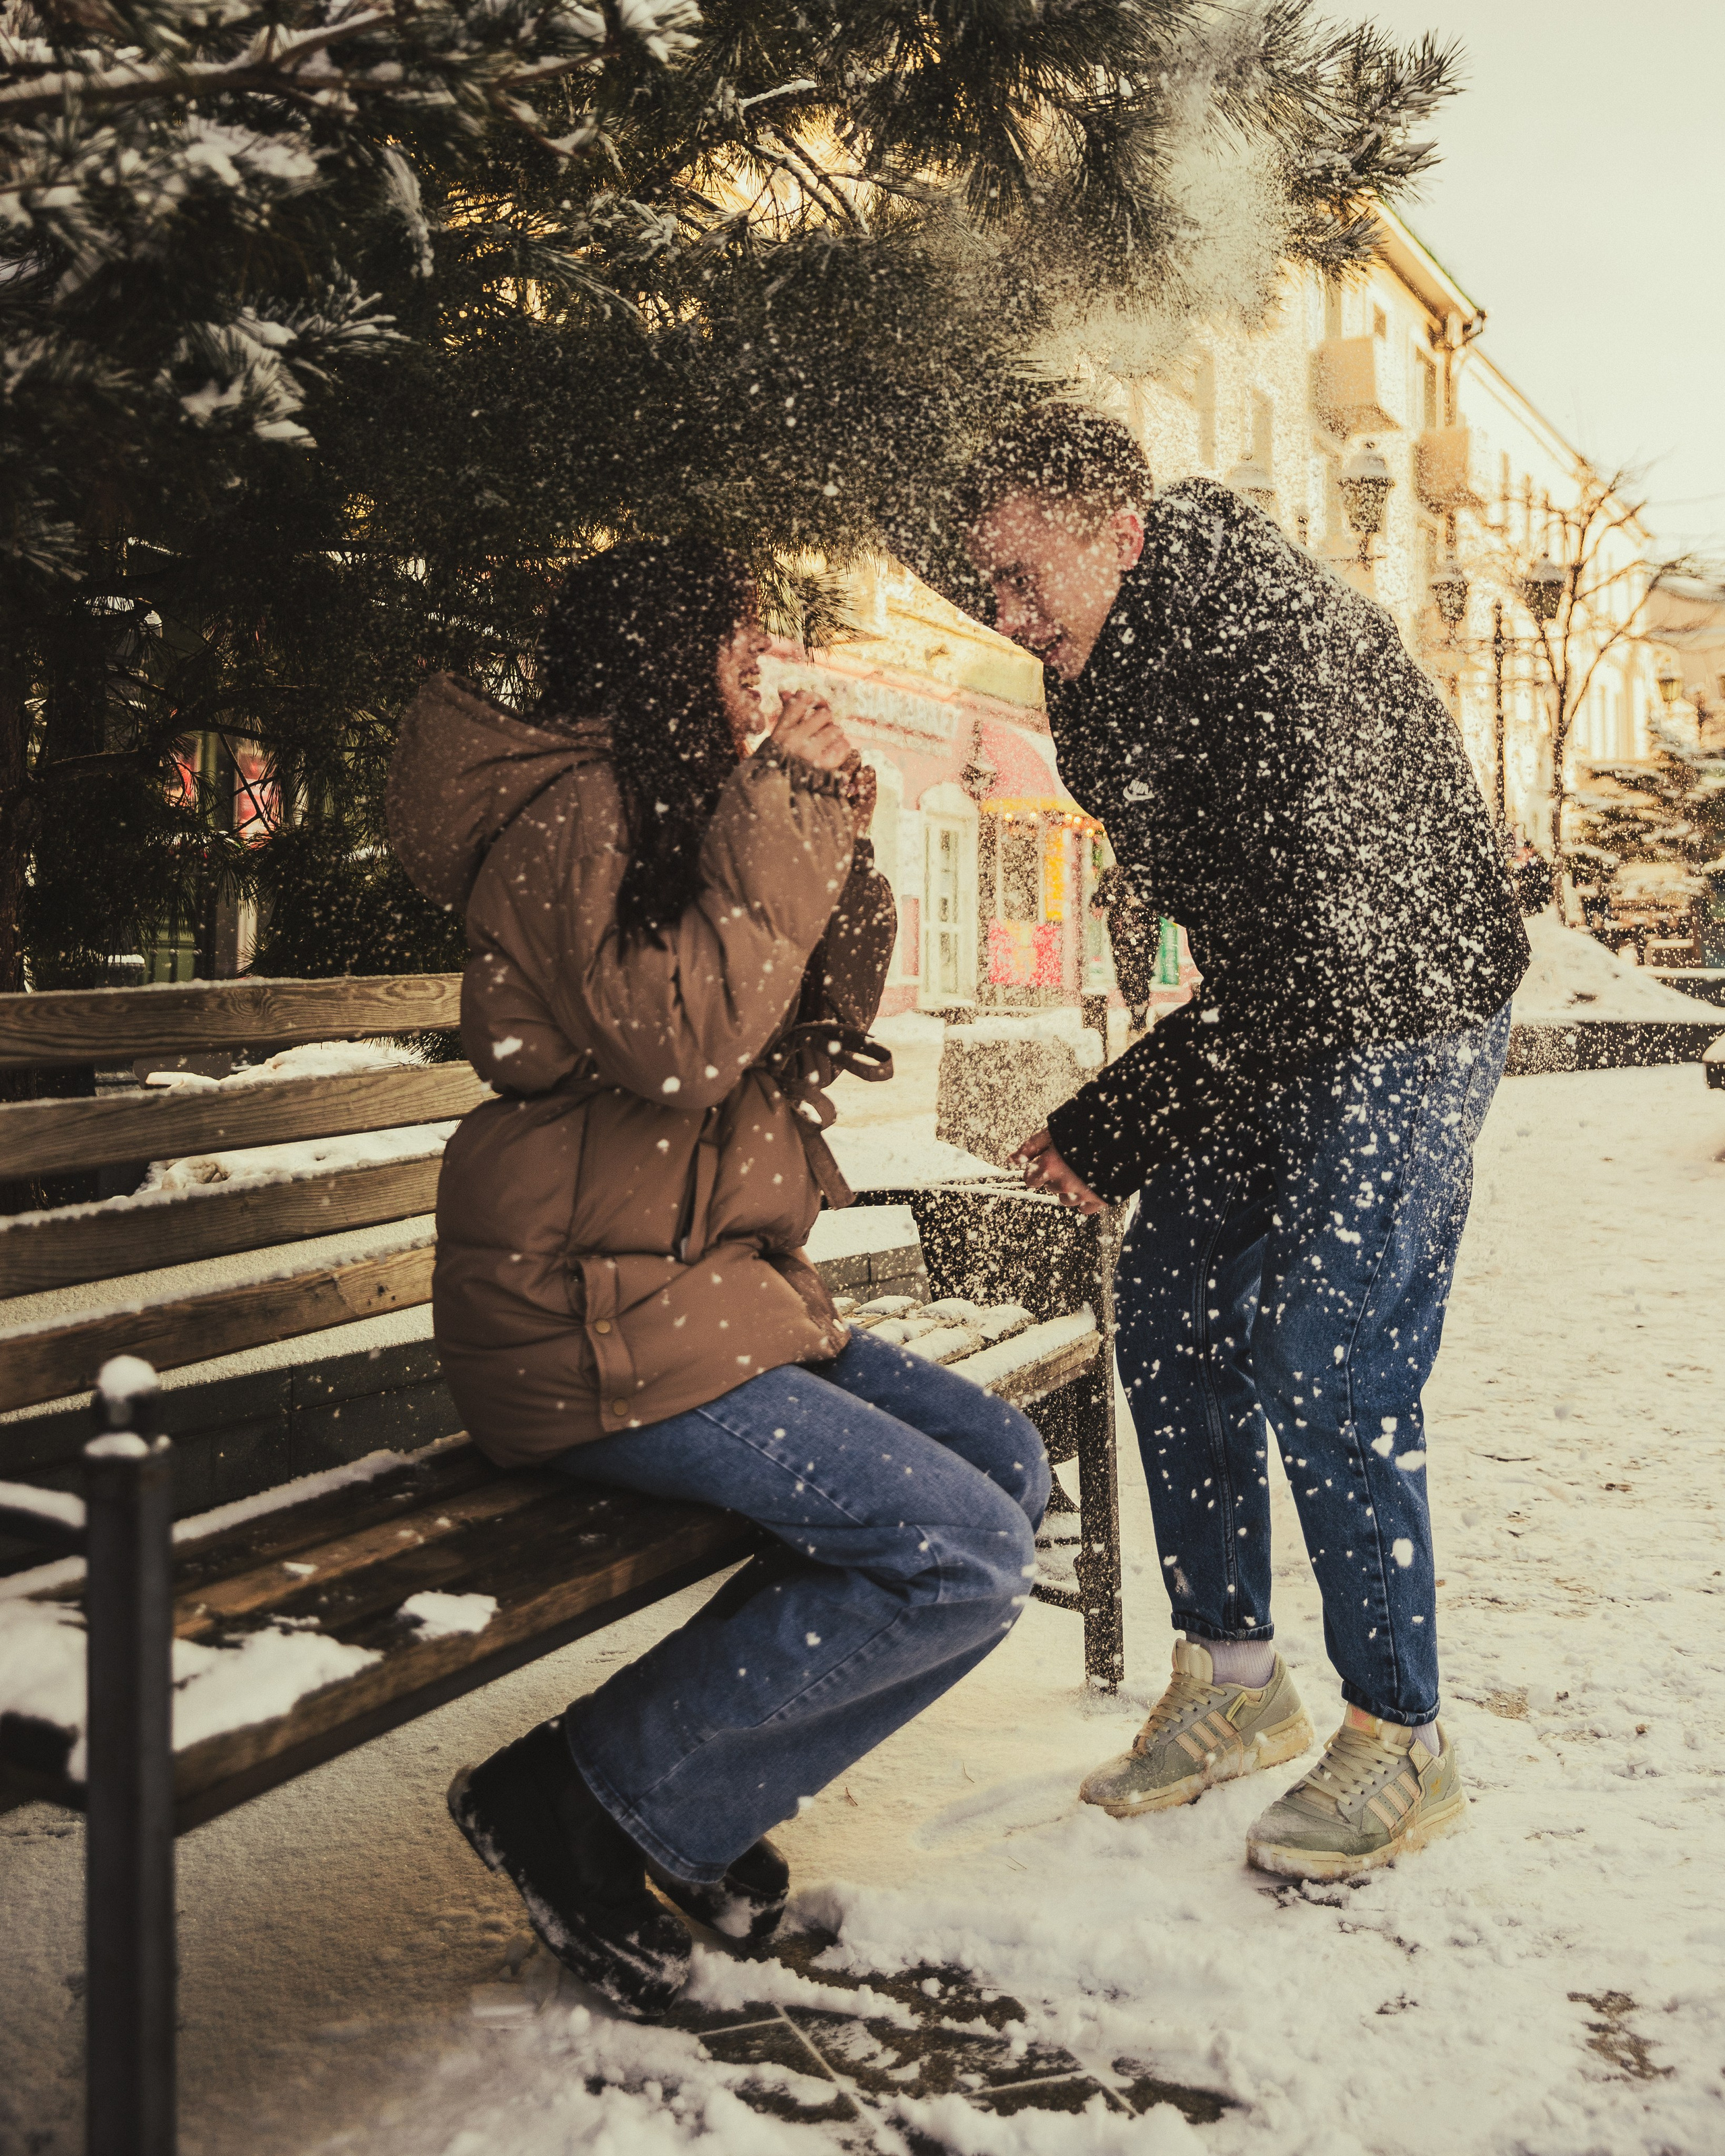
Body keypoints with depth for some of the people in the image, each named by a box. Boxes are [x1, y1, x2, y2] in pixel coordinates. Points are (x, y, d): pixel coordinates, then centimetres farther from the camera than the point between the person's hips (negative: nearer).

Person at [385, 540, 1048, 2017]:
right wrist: (781, 819, -15)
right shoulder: (571, 816, -10)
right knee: (966, 1557, -17)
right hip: (598, 1322, -10)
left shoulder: (671, 814, 20)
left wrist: (836, 839, 6)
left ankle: (697, 1808, 6)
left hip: (719, 1286, 10)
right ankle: (585, 1792, -4)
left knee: (1008, 1468, 1)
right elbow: (682, 1043, -23)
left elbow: (810, 1035, 18)